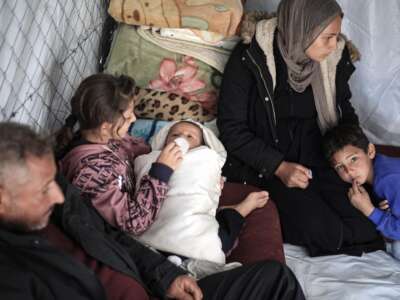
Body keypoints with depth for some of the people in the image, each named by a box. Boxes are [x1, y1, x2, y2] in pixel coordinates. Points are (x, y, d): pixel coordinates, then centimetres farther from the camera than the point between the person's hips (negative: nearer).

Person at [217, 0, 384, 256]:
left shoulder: (335, 58, -2)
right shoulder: (249, 59, -15)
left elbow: (344, 110, 16)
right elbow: (232, 129, -11)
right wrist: (279, 167, -21)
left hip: (317, 157, 5)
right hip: (265, 165, -4)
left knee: (366, 226, -15)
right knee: (323, 230, -24)